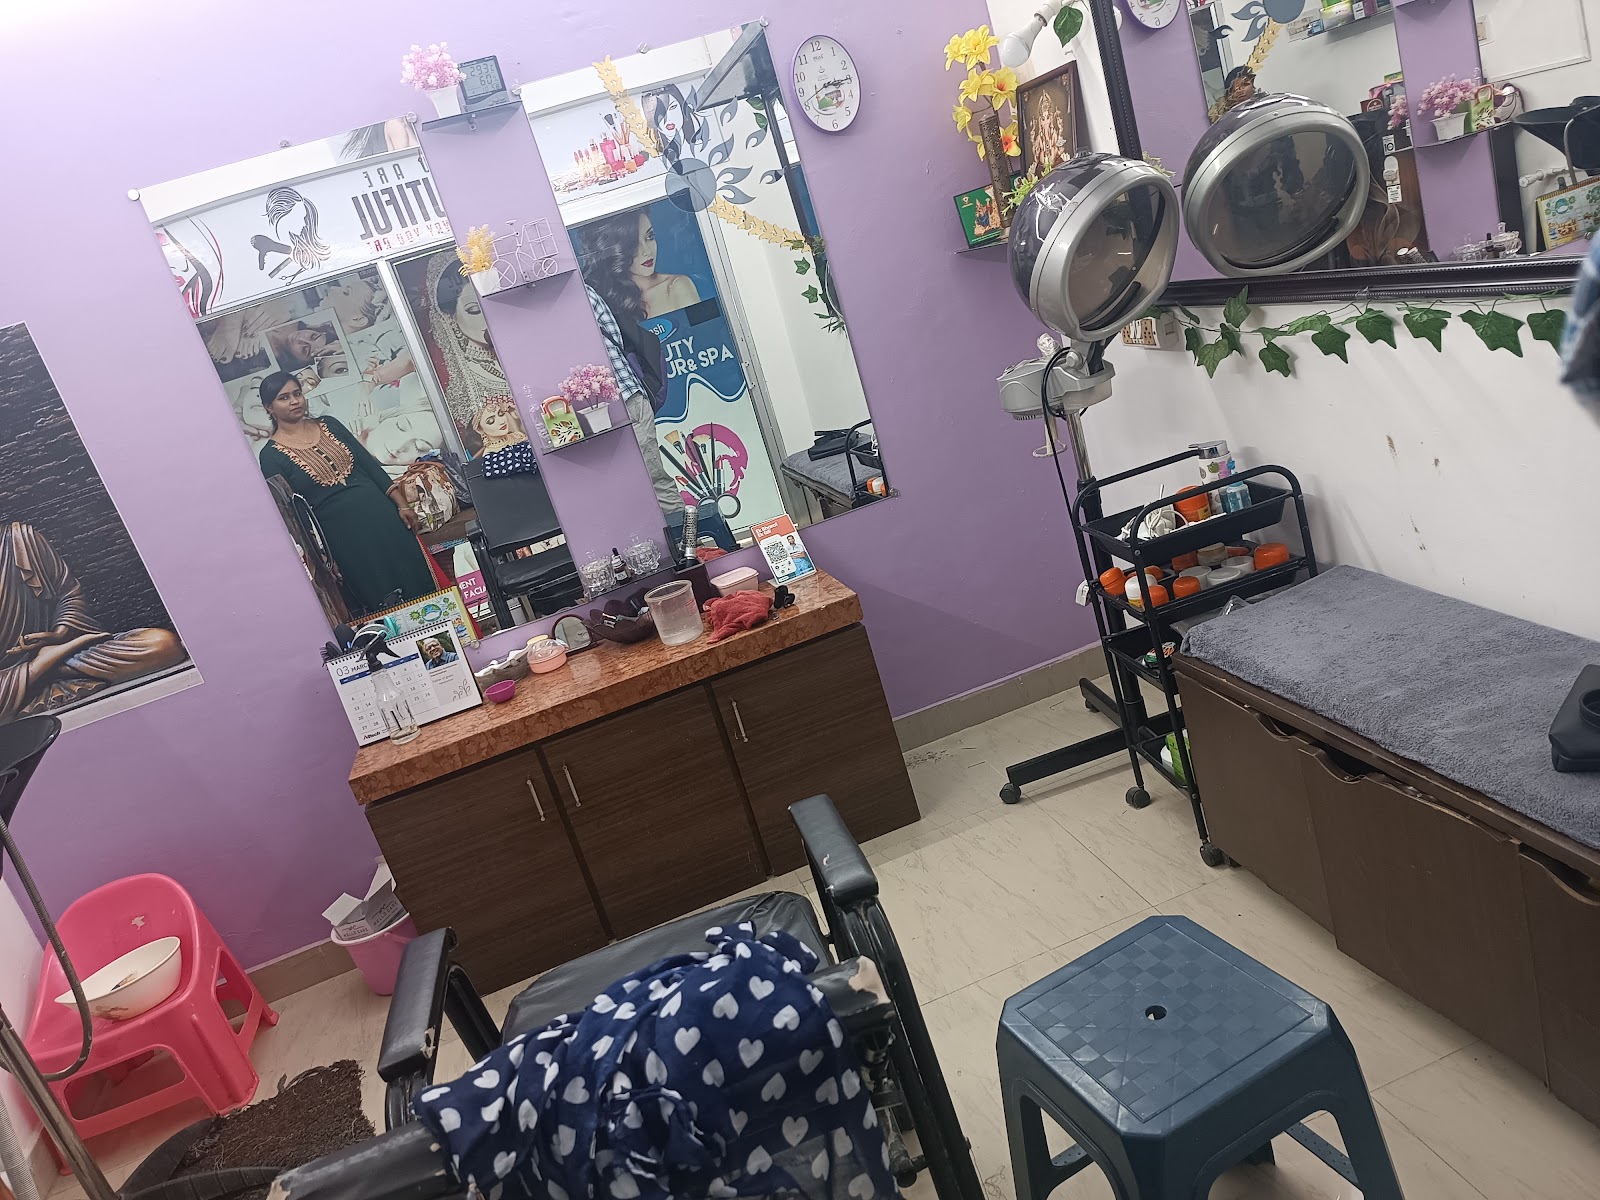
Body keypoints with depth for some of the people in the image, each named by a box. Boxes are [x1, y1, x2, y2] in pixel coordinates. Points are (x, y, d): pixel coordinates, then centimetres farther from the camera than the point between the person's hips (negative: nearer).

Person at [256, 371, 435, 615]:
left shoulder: (328, 425, 9)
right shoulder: (271, 456, -3)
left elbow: (370, 464, 8)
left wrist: (402, 504, 0)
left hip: (380, 513, 4)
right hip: (341, 537, -4)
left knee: (418, 582, 4)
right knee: (381, 600, -2)